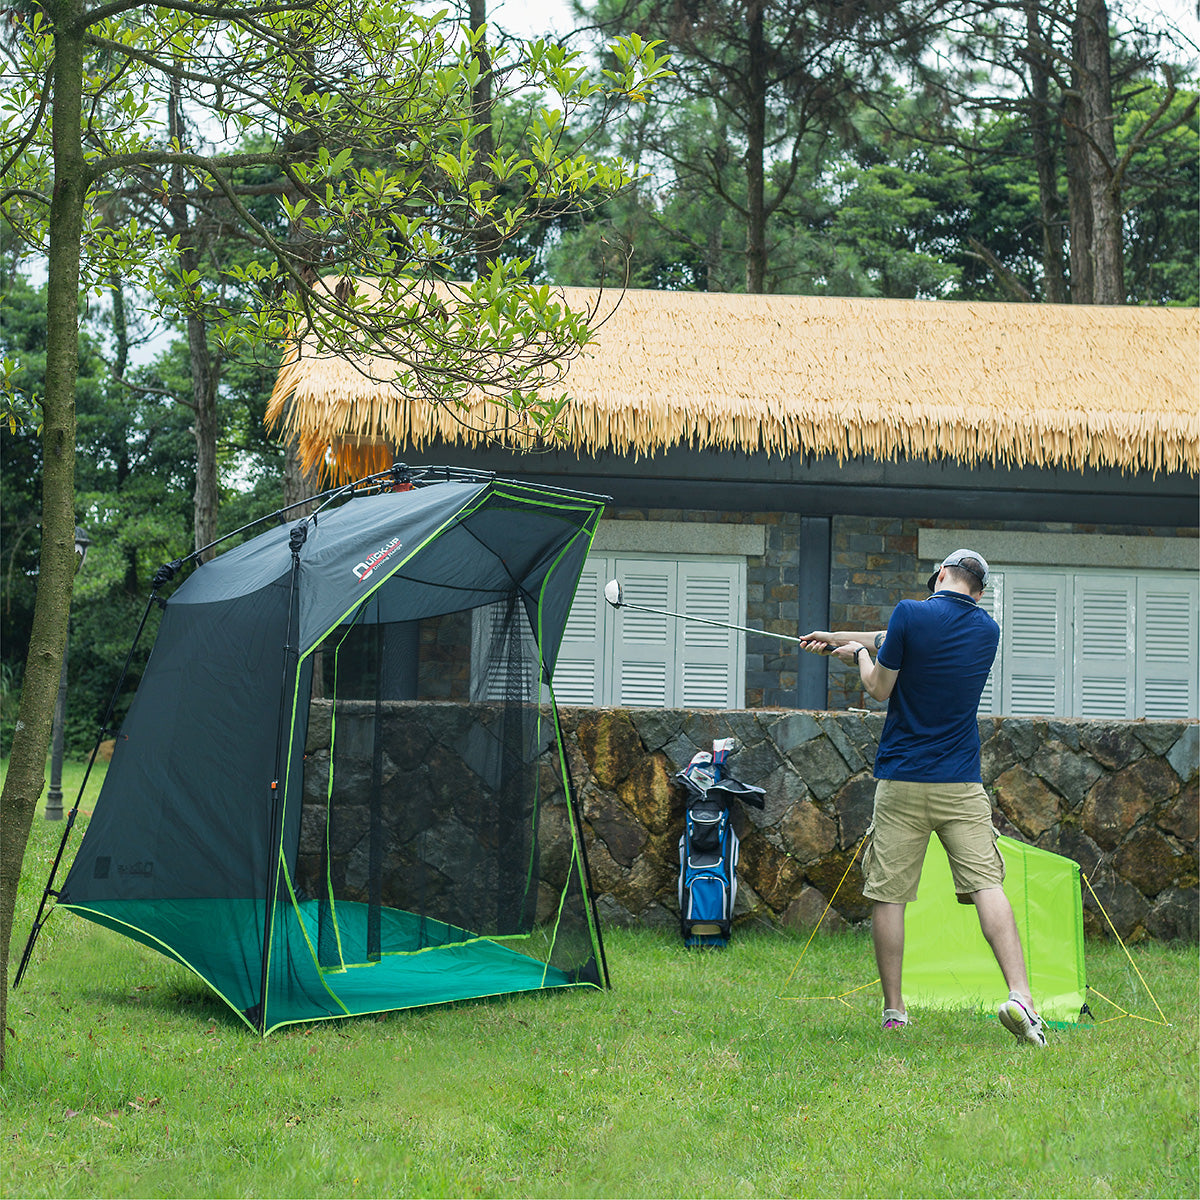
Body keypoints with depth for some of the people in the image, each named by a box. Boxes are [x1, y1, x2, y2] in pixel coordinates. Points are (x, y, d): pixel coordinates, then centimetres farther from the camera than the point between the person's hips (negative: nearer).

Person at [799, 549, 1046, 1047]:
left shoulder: (911, 614, -9)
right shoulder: (987, 629, 9)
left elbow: (880, 688, -1)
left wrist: (858, 653, 19)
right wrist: (838, 637, 30)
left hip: (902, 782, -3)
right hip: (962, 784, 3)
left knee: (888, 894, 6)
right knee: (987, 885, -4)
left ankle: (893, 1008, 9)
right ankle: (1019, 996, -19)